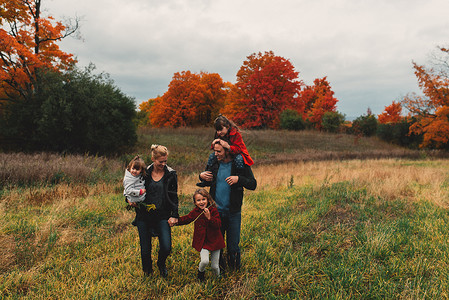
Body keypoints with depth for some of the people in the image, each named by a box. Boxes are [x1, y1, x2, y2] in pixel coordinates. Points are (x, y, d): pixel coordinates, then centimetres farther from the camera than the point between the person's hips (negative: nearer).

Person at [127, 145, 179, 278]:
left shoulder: (171, 174, 0)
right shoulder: (144, 173, 1)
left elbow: (174, 197, 3)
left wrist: (174, 215, -4)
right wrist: (131, 199, -6)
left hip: (163, 216, -1)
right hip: (144, 216, 1)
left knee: (166, 247, -10)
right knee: (145, 250, 6)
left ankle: (161, 264, 26)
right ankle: (147, 270, 39)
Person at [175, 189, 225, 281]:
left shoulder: (213, 210, -10)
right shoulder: (195, 212, -2)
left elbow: (218, 225, -17)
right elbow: (186, 219, 12)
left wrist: (209, 217, -30)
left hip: (214, 241, -1)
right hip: (202, 241, 1)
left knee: (214, 266, 5)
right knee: (204, 261, -21)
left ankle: (218, 277, 40)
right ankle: (201, 272, 15)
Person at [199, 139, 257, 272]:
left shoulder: (241, 165, -8)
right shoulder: (213, 164, 2)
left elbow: (253, 185, -9)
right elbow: (208, 183, 18)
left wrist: (239, 179, -25)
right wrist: (201, 176, -4)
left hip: (233, 212, -3)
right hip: (216, 211, 3)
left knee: (233, 246, 5)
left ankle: (234, 270, 31)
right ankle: (220, 268, 38)